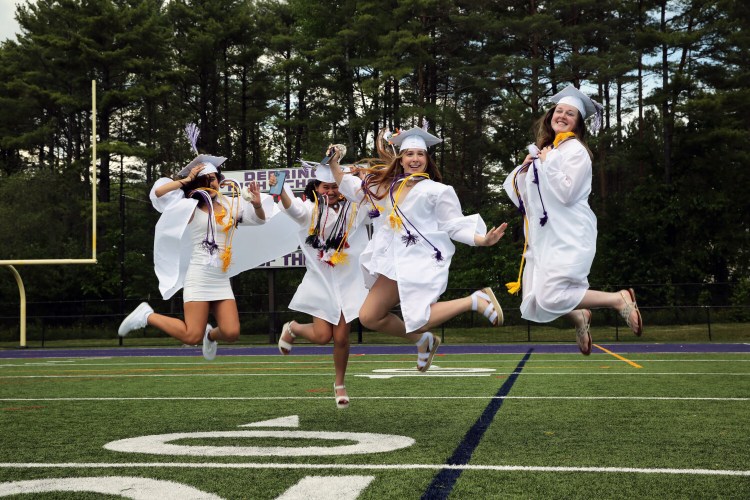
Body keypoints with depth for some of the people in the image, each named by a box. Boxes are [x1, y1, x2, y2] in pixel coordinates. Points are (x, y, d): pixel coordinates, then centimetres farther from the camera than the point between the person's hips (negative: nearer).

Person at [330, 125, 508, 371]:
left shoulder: (436, 191, -3)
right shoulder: (386, 184, 13)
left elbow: (454, 226, -2)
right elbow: (354, 190, 27)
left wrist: (482, 239, -17)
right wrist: (334, 165, 19)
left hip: (421, 263, -7)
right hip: (395, 263, 7)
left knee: (417, 321, -19)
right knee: (369, 318, 3)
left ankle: (476, 300, 1)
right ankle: (423, 341, 23)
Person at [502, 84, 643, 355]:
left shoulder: (575, 150, -5)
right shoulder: (539, 151, 17)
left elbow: (567, 193, -18)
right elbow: (515, 190, 18)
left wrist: (547, 163, -9)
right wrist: (524, 168, 1)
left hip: (569, 237, -7)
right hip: (542, 237, 7)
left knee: (551, 297, -20)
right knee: (534, 306, 0)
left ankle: (619, 300, -3)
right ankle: (578, 317, 28)